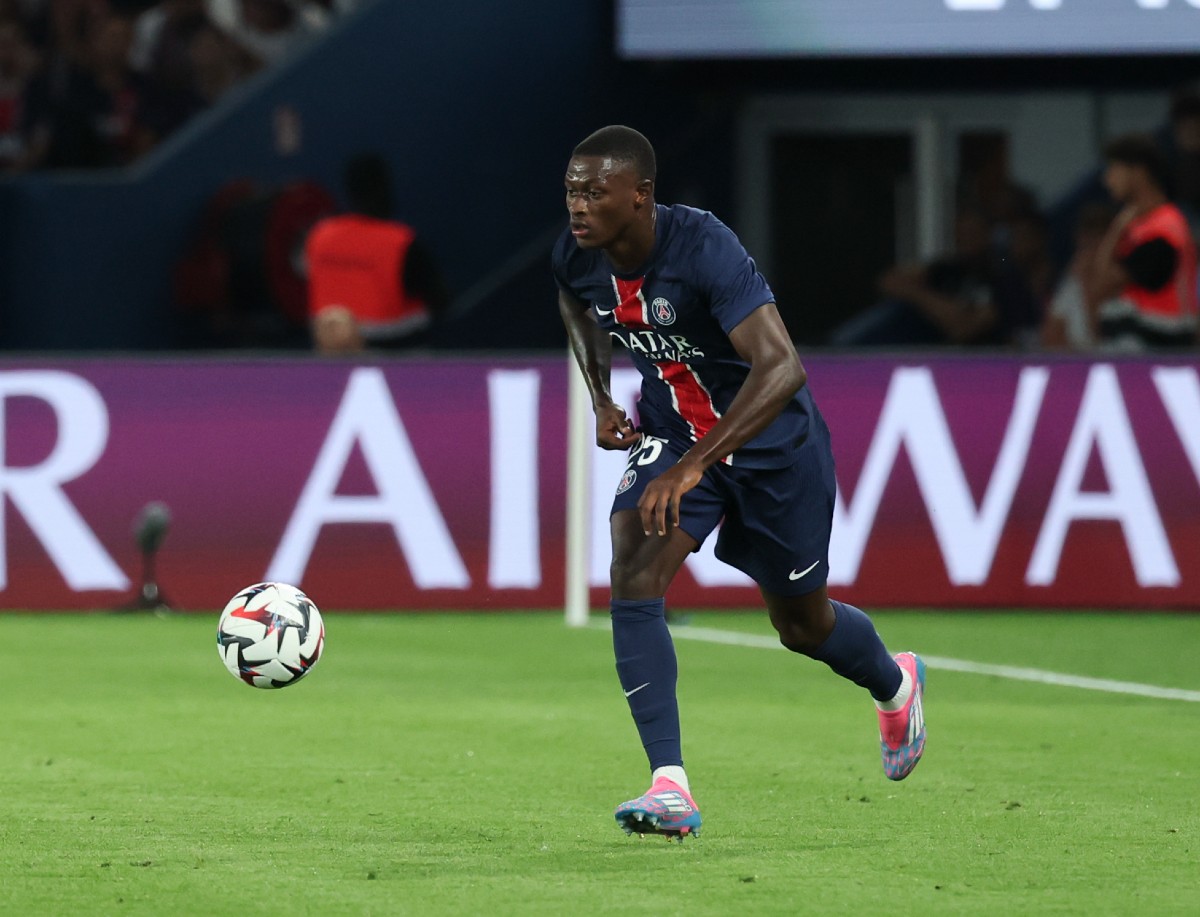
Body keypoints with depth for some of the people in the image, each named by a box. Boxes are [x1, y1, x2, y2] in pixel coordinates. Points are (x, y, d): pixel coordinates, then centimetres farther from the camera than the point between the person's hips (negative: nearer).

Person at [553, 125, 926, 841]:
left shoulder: (703, 247, -35)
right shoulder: (576, 257, -16)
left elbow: (782, 368, -43)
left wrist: (693, 465, -50)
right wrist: (600, 399, 4)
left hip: (769, 436, -4)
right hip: (669, 428, 4)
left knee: (803, 624, 13)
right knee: (634, 580, -21)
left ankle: (896, 685, 49)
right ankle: (670, 789, -22)